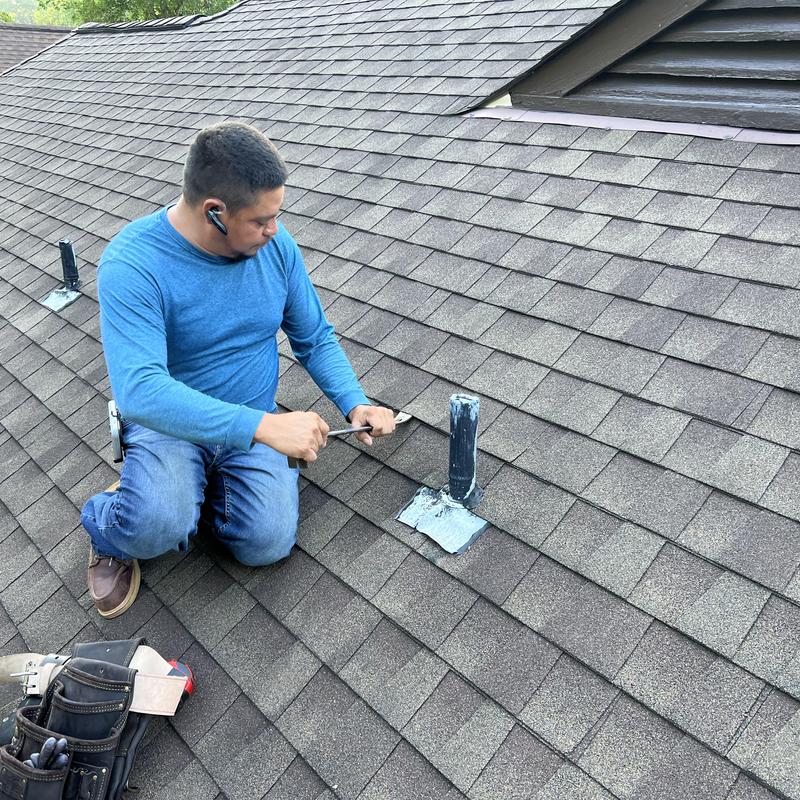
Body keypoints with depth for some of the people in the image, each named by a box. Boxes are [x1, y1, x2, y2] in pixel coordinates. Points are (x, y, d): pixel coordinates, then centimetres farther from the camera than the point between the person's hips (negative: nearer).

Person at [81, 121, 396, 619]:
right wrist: (264, 426, -42)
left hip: (254, 425, 4)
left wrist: (355, 402, -13)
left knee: (268, 544, -18)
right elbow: (139, 392, -35)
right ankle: (108, 530, 7)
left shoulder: (276, 245, -8)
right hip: (167, 425, -3)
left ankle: (204, 483, 15)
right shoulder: (132, 264, -24)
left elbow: (315, 338, 4)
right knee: (160, 525, -32)